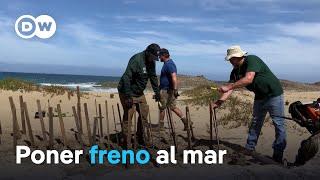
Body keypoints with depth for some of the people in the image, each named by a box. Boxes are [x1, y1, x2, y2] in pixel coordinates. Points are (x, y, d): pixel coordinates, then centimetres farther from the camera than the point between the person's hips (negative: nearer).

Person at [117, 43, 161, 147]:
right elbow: (126, 78, -30)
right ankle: (125, 142, 6)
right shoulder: (136, 60, -24)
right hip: (127, 93, -8)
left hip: (139, 93, 8)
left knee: (144, 113, 9)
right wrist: (128, 96, -32)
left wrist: (157, 92, 12)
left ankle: (140, 138, 23)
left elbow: (153, 77, 14)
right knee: (128, 117, -5)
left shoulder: (152, 62, 3)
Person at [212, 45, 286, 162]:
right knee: (255, 123, 12)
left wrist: (228, 87, -37)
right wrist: (219, 102, -22)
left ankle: (278, 154, 5)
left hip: (274, 94, -7)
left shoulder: (252, 60, -23)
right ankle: (249, 149, 21)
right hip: (259, 96, 8)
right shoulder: (235, 71, -1)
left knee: (278, 123, -4)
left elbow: (248, 79, -37)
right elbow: (230, 88, -8)